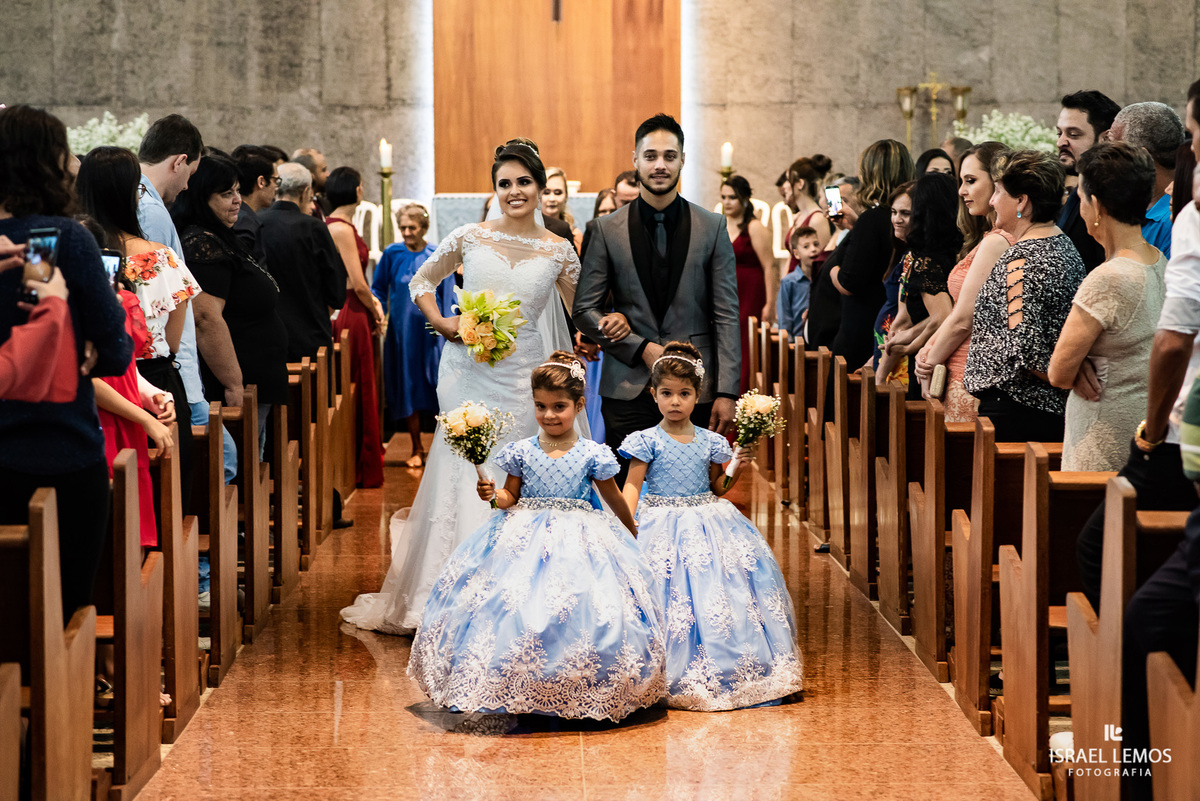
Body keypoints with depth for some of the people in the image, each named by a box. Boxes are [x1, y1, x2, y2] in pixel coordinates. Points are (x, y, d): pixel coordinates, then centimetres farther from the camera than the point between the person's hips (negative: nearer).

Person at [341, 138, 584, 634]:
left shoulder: (558, 251, 4)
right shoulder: (469, 238, 3)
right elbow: (421, 281, 14)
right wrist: (441, 322, -2)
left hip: (522, 376, 0)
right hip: (469, 371, 0)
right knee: (465, 476, -1)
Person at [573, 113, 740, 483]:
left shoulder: (712, 227, 5)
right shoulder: (608, 230, 5)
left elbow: (727, 315, 3)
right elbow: (584, 310, 5)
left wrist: (727, 391, -5)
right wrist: (642, 349, -7)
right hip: (629, 387, 0)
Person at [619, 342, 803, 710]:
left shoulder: (710, 442, 6)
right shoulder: (647, 441, -4)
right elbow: (632, 486, -6)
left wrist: (737, 468, -1)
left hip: (708, 525, 3)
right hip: (662, 526, -3)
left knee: (717, 592, -1)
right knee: (671, 599, -9)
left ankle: (728, 673, 8)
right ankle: (675, 676, 2)